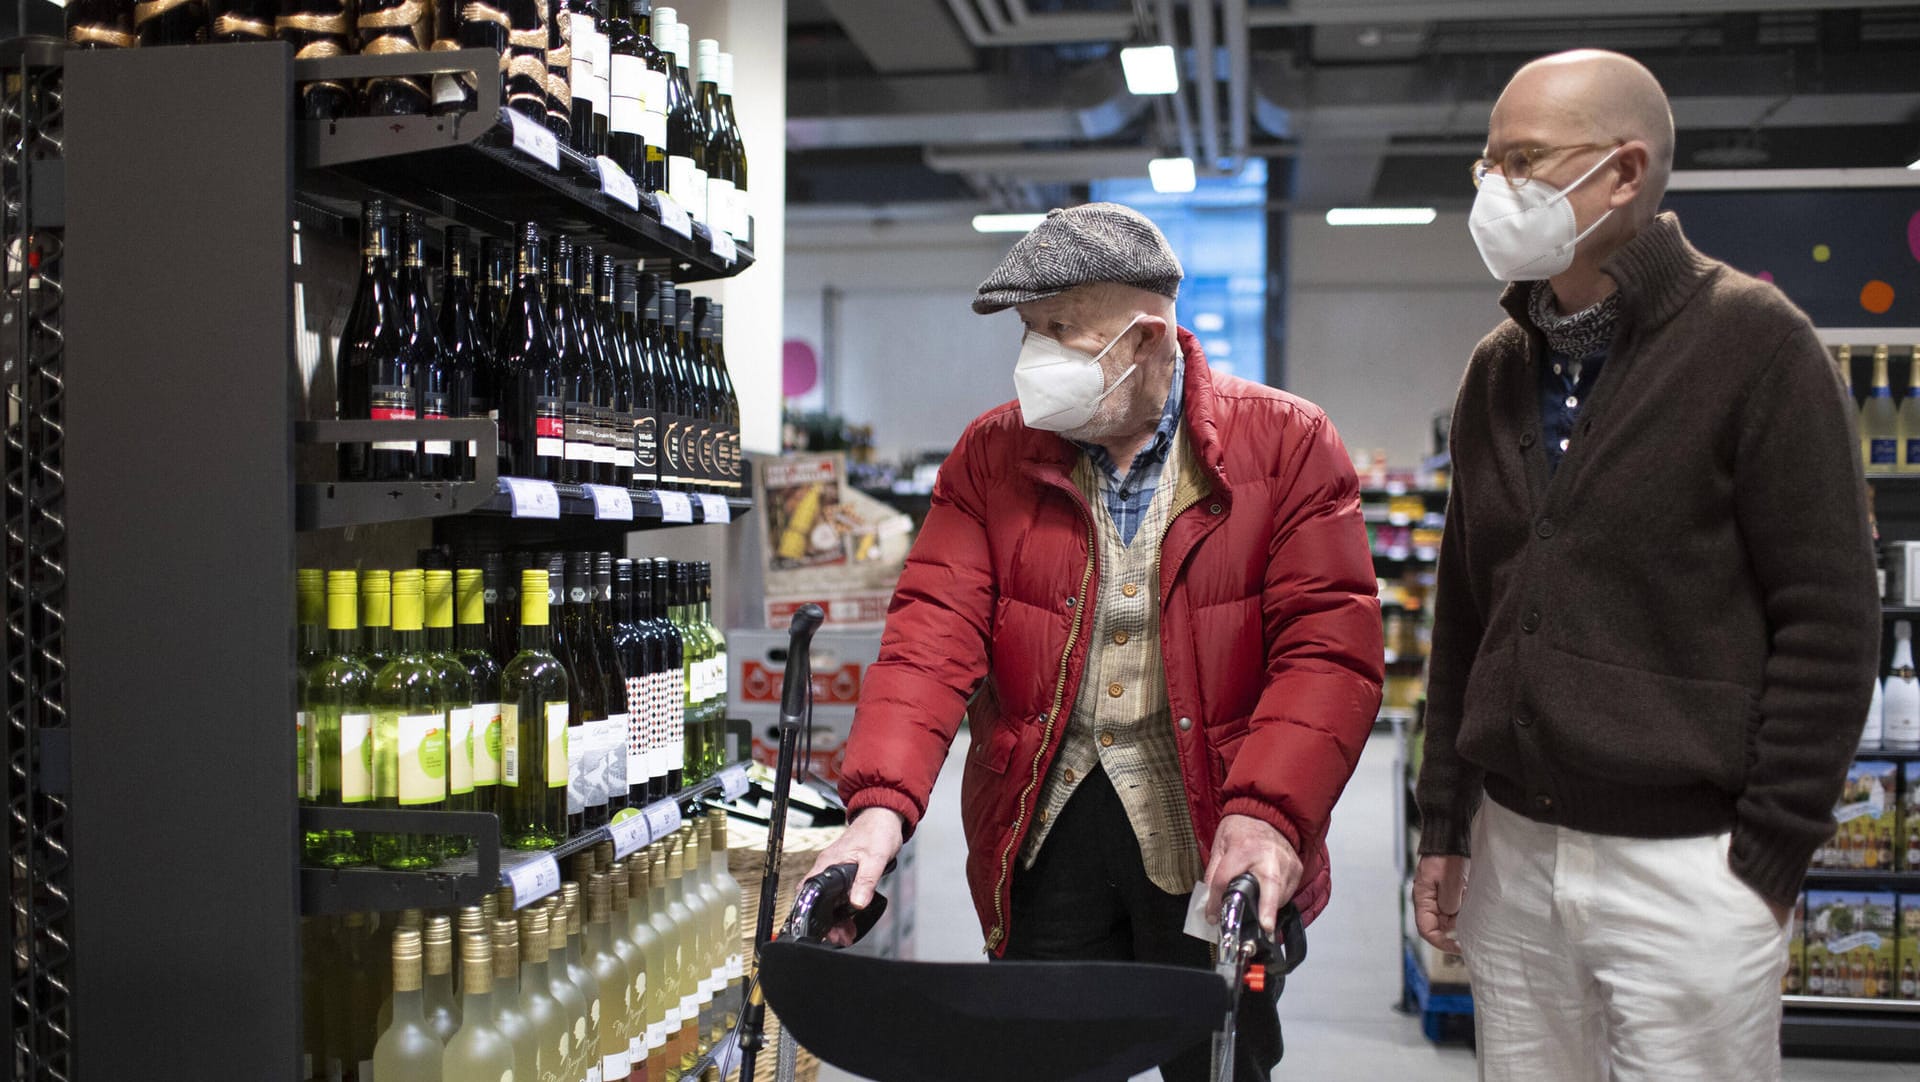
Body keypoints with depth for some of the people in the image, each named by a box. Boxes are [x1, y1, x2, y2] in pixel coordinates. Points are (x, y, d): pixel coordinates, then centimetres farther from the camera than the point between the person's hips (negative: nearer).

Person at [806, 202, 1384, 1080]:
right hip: (1046, 834, 2)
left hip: (1212, 840, -1)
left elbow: (1328, 649, -11)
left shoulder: (1286, 446, -4)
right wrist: (882, 801, -20)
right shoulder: (992, 455, 3)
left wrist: (1266, 812, -25)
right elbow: (935, 631, -6)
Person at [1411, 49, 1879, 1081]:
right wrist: (1444, 823, 11)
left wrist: (1772, 855, -12)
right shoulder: (1499, 368, 9)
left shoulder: (1751, 341, -8)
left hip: (1687, 867, -5)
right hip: (1509, 850, 5)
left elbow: (1829, 618, -10)